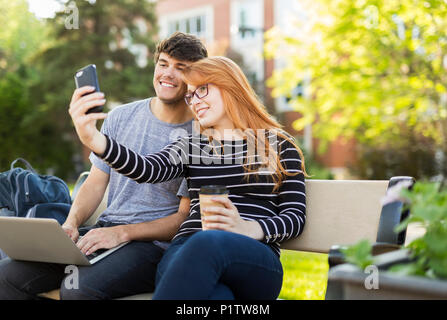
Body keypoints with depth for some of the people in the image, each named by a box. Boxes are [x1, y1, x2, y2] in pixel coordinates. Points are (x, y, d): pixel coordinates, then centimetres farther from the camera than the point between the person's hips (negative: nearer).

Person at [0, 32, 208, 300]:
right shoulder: (121, 117, 10)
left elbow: (186, 217, -6)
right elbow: (96, 182, 13)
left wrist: (123, 232, -17)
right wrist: (71, 224, -6)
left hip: (155, 244, -4)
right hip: (104, 232, 5)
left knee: (77, 288, -32)